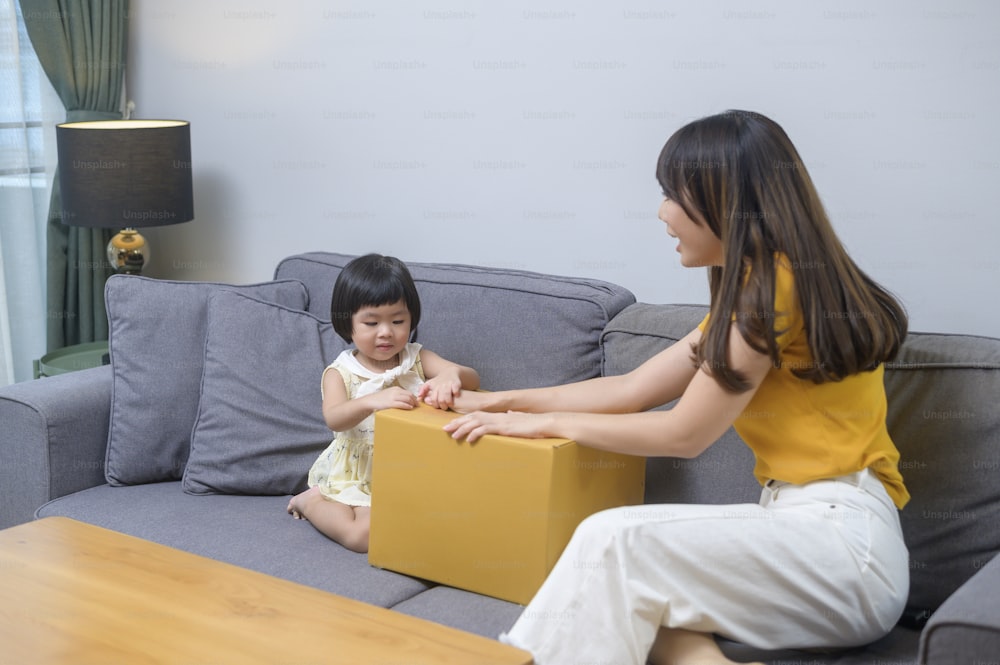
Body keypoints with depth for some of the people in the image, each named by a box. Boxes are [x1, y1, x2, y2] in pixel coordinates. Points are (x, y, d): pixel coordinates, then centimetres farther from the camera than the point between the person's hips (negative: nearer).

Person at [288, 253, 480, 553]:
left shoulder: (417, 359, 1)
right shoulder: (340, 372, -7)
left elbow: (472, 378, -12)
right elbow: (334, 419, -27)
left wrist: (450, 375, -38)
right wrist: (372, 401, -48)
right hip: (357, 475, -4)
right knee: (364, 534, -27)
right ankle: (312, 501, 6)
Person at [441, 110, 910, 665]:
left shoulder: (777, 282, -12)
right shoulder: (747, 290, 18)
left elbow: (683, 434, -11)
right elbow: (632, 389, 16)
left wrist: (545, 423, -1)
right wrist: (503, 402, 16)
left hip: (844, 540, -9)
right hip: (804, 524, 9)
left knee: (615, 538, -22)